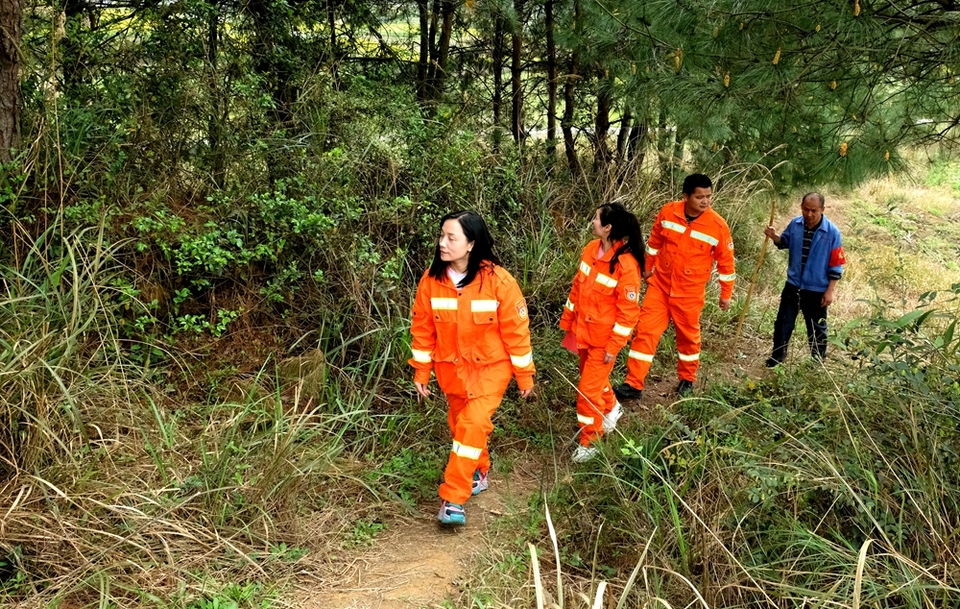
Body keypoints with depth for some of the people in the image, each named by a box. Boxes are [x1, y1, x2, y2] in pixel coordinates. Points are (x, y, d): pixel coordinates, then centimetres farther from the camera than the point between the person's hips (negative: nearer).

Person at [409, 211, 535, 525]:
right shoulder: (432, 279, -11)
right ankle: (478, 473, 43)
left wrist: (524, 375, -7)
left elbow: (516, 330, -13)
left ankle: (453, 499, -7)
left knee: (473, 424, -15)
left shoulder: (499, 281, -21)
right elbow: (423, 328, -1)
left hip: (491, 367, -4)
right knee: (460, 424, 17)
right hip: (451, 367, 4)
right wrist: (421, 372, 4)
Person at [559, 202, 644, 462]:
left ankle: (589, 442, 17)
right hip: (583, 331, 7)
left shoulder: (626, 265, -26)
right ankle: (611, 408, 53)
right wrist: (567, 321, 13)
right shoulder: (591, 249, -4)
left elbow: (628, 311, -20)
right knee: (595, 377, 25)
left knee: (588, 389, 0)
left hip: (604, 338, -7)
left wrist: (613, 346, -17)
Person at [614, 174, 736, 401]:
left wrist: (726, 293, 2)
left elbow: (725, 262, -3)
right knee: (646, 330, -3)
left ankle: (687, 379, 36)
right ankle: (634, 384, 1)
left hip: (689, 292, -1)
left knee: (688, 336, 13)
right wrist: (648, 267, 18)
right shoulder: (668, 212, -10)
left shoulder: (718, 226, -15)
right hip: (660, 284, 2)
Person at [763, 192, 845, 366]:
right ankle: (777, 356, 26)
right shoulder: (795, 224, -6)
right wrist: (774, 236, -10)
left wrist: (829, 291, -12)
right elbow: (785, 243, 13)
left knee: (816, 328, 13)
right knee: (783, 322, 11)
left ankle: (818, 360, 31)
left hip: (817, 289, -3)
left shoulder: (832, 232, -17)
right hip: (793, 284, 3)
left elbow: (836, 265, -12)